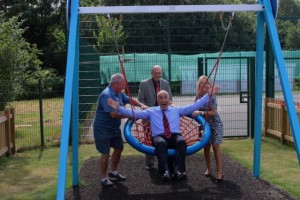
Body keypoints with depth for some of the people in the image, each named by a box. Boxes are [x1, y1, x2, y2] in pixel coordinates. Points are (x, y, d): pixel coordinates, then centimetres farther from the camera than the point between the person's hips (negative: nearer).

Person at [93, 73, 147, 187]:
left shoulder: (119, 94, 2)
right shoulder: (106, 95, -26)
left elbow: (129, 100, 19)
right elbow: (114, 114, -32)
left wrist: (141, 105, 2)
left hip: (114, 128, 10)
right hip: (103, 129, -9)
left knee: (119, 148, 18)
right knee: (105, 153, -3)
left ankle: (113, 172, 36)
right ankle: (103, 178, 13)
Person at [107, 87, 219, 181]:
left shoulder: (177, 110, 23)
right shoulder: (151, 111, 19)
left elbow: (195, 106, 19)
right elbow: (134, 113, 11)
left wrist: (209, 95, 13)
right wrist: (118, 108, -2)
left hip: (175, 136, 1)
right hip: (159, 137, -1)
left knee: (181, 141, -35)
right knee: (160, 143, -38)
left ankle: (178, 171, -45)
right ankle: (165, 171, -49)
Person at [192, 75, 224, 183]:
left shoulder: (211, 96, -18)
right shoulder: (198, 96, 0)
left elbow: (214, 112, -22)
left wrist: (200, 112, -27)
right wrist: (193, 111, -3)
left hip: (215, 124, -5)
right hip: (205, 124, 5)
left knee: (216, 146, -6)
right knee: (206, 147, 9)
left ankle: (219, 172, 1)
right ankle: (208, 168, 28)